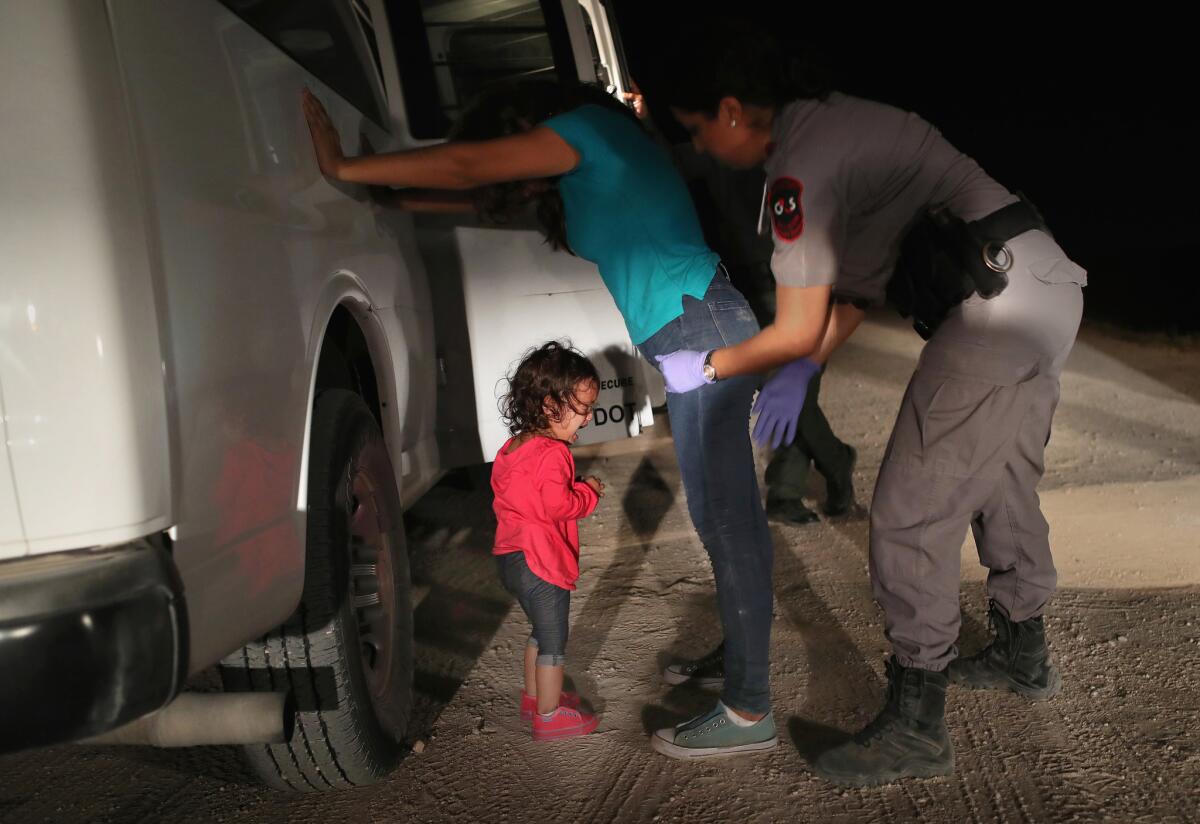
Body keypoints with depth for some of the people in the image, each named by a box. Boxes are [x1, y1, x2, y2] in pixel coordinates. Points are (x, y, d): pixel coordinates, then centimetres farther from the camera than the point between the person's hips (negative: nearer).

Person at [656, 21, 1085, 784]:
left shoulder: (800, 168, -13)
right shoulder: (837, 124, 17)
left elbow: (797, 331, -8)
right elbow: (865, 280, 22)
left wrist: (704, 368, 7)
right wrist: (803, 372, 19)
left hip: (998, 304, -10)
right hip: (1050, 285, 10)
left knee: (910, 514, -6)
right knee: (1002, 483, 24)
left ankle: (915, 727, 1)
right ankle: (1024, 655, 42)